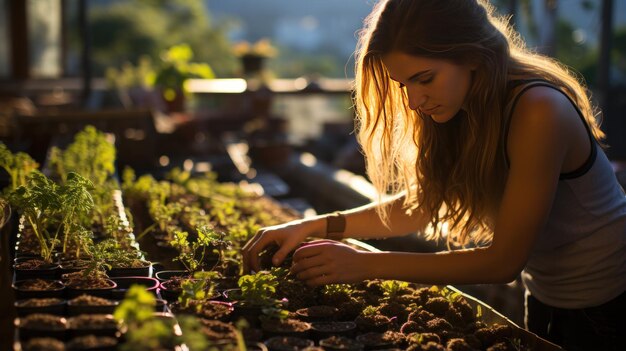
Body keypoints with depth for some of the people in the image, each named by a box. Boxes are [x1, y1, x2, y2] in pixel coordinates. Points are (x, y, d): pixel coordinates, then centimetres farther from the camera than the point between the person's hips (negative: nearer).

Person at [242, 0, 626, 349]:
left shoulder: (538, 111, -30)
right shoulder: (458, 112, -7)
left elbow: (503, 261, -27)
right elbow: (419, 204, 4)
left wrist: (364, 265, -28)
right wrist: (316, 227, -9)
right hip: (545, 303, 6)